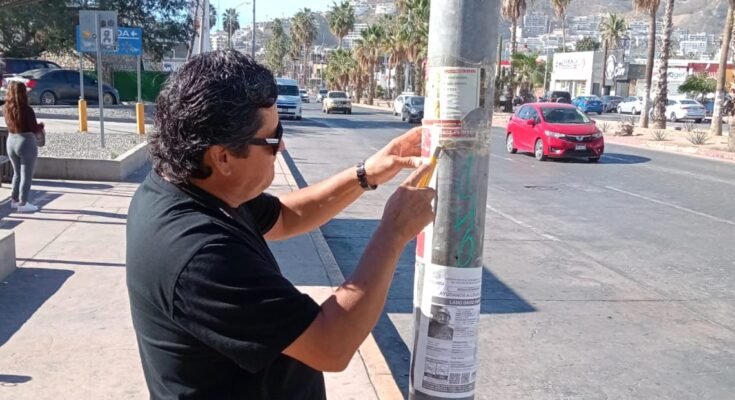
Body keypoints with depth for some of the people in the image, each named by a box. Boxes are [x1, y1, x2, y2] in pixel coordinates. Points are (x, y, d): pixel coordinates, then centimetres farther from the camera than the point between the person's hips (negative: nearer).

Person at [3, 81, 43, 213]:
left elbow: (10, 124, 8)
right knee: (26, 175, 4)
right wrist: (41, 126, 5)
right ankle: (23, 203, 7)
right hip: (26, 143, -7)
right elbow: (34, 129, -15)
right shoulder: (26, 109, -19)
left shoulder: (6, 108, -1)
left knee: (17, 173, 21)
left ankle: (14, 200, 28)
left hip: (11, 141, 7)